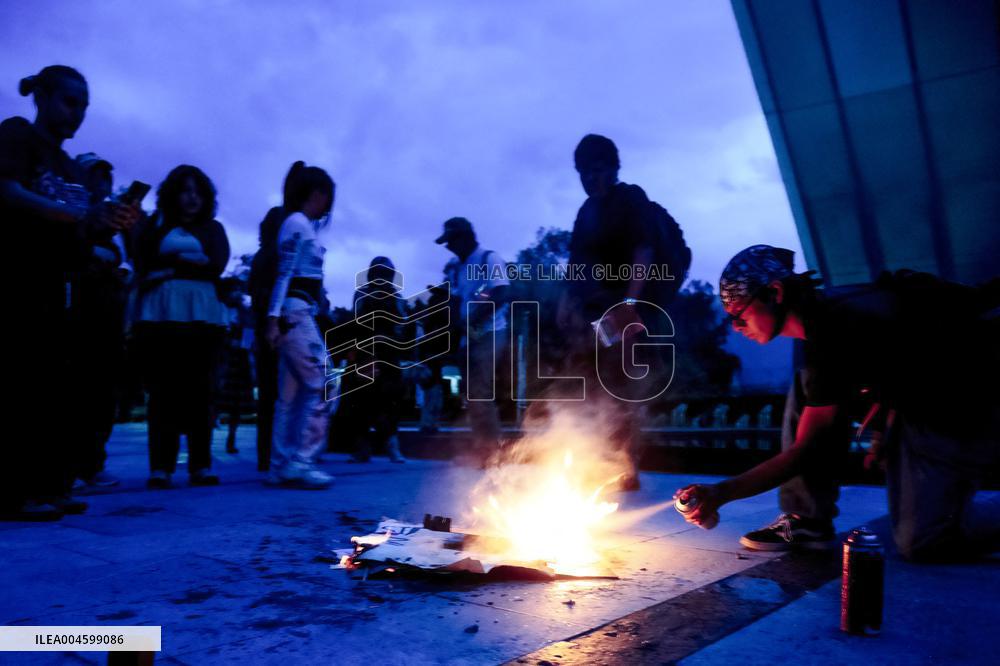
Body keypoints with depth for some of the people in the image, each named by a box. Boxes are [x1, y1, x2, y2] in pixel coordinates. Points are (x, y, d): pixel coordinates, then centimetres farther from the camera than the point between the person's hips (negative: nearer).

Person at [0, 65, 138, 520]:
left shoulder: (71, 167, 20)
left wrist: (110, 223, -5)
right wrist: (83, 214, -27)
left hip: (56, 286, 8)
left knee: (51, 385, 5)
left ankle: (46, 484, 8)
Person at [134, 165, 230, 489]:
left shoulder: (212, 228, 18)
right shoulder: (156, 225, 17)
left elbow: (217, 265, 1)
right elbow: (143, 265, 5)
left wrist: (172, 265, -3)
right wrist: (192, 261, -4)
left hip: (202, 313, 1)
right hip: (161, 312, 0)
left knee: (200, 389, -4)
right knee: (163, 390, -6)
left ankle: (201, 465, -1)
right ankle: (161, 467, -4)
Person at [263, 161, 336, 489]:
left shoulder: (304, 224, 18)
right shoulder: (298, 222, -7)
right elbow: (284, 273, -15)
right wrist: (274, 318, -20)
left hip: (300, 313, 10)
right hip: (295, 311, -10)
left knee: (292, 393, 8)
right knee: (322, 386, -11)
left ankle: (282, 465, 11)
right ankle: (300, 462, -11)